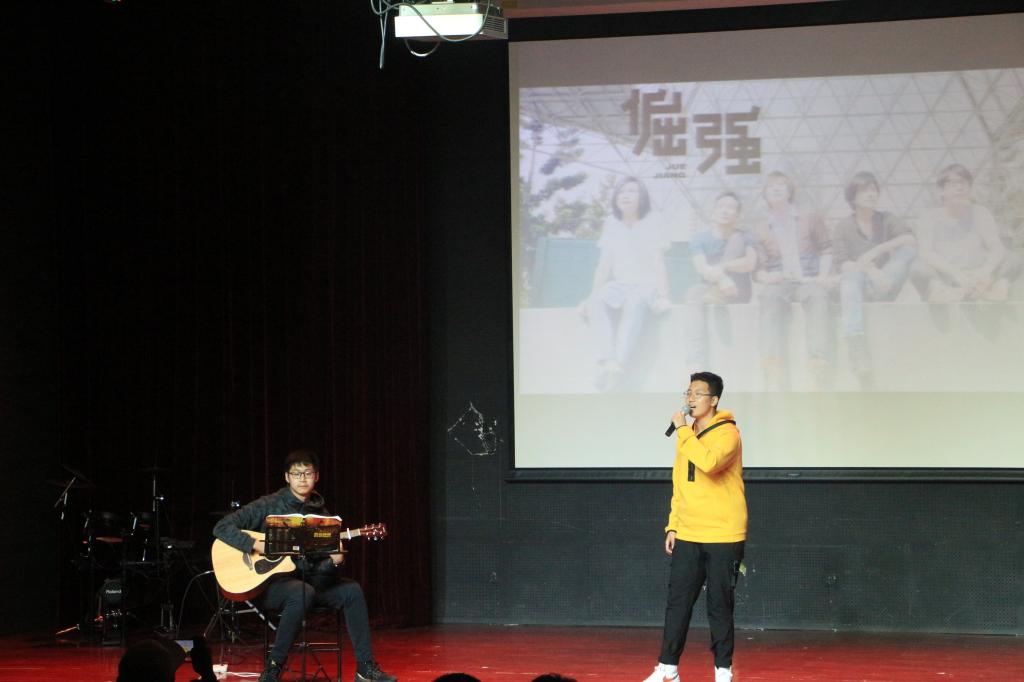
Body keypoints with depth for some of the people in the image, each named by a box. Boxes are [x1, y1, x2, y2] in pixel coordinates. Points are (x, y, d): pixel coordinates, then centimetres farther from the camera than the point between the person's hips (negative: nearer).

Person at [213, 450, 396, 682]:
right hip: (269, 582, -5)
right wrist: (257, 545, -21)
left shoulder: (320, 513, 10)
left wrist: (334, 560, -12)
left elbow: (319, 565, 12)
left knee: (351, 590, -17)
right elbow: (221, 527, -11)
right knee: (303, 593, -36)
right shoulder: (269, 505, -5)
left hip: (308, 579, 5)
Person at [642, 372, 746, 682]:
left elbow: (708, 463, -30)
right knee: (677, 603, 5)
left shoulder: (727, 433, -10)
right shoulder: (688, 435, 14)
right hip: (687, 536, 6)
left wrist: (683, 430, -20)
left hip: (722, 536, -6)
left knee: (719, 606, 0)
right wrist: (673, 525, 14)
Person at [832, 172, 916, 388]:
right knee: (851, 276, -39)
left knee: (908, 250, -20)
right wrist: (870, 269, -25)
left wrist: (877, 250, -18)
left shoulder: (887, 220, 14)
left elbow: (911, 239, -6)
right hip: (858, 284, -2)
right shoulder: (844, 227, 8)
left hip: (882, 286, 2)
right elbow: (842, 262, -7)